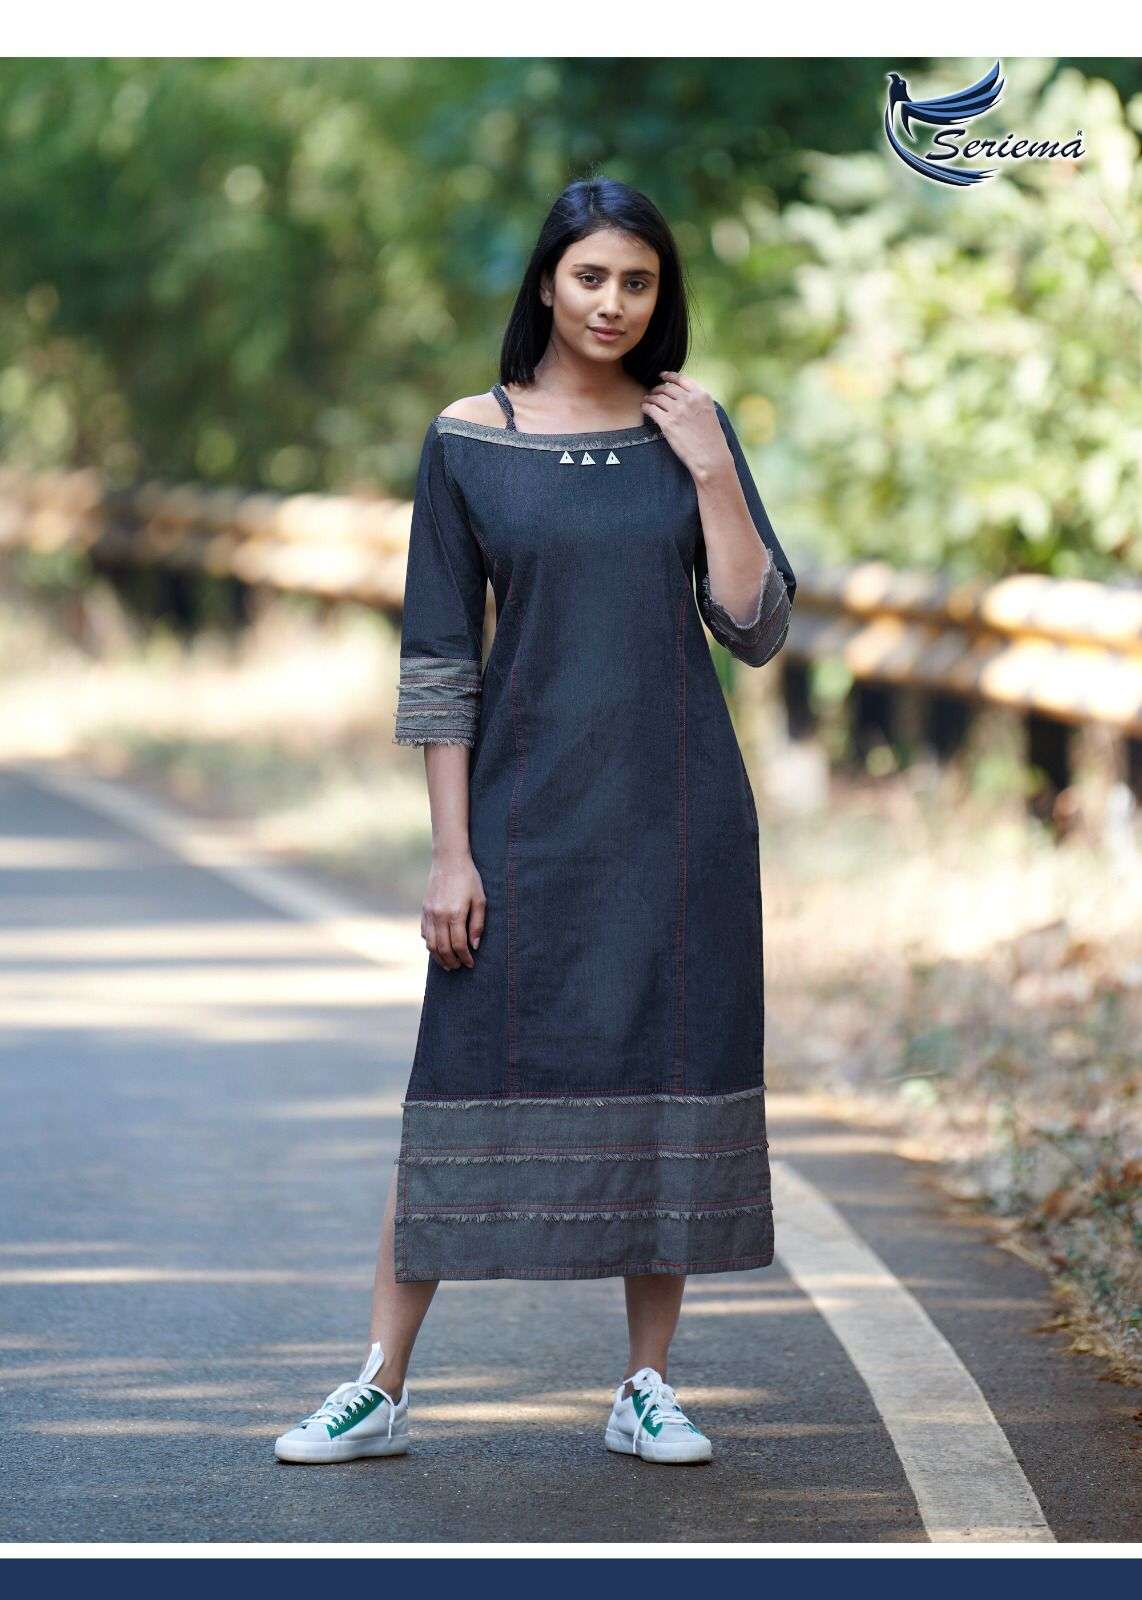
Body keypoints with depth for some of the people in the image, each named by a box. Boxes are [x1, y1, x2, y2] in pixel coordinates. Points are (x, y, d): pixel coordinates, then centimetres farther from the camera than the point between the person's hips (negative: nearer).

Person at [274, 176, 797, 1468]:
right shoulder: (469, 440, 0)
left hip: (676, 809, 2)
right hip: (527, 811, -2)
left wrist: (713, 472, -9)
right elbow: (437, 661, -1)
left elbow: (758, 632, 0)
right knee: (467, 1081, -1)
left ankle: (647, 1387, 13)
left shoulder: (689, 430, 5)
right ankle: (380, 1386, 6)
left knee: (666, 1084, 3)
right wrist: (450, 851, -6)